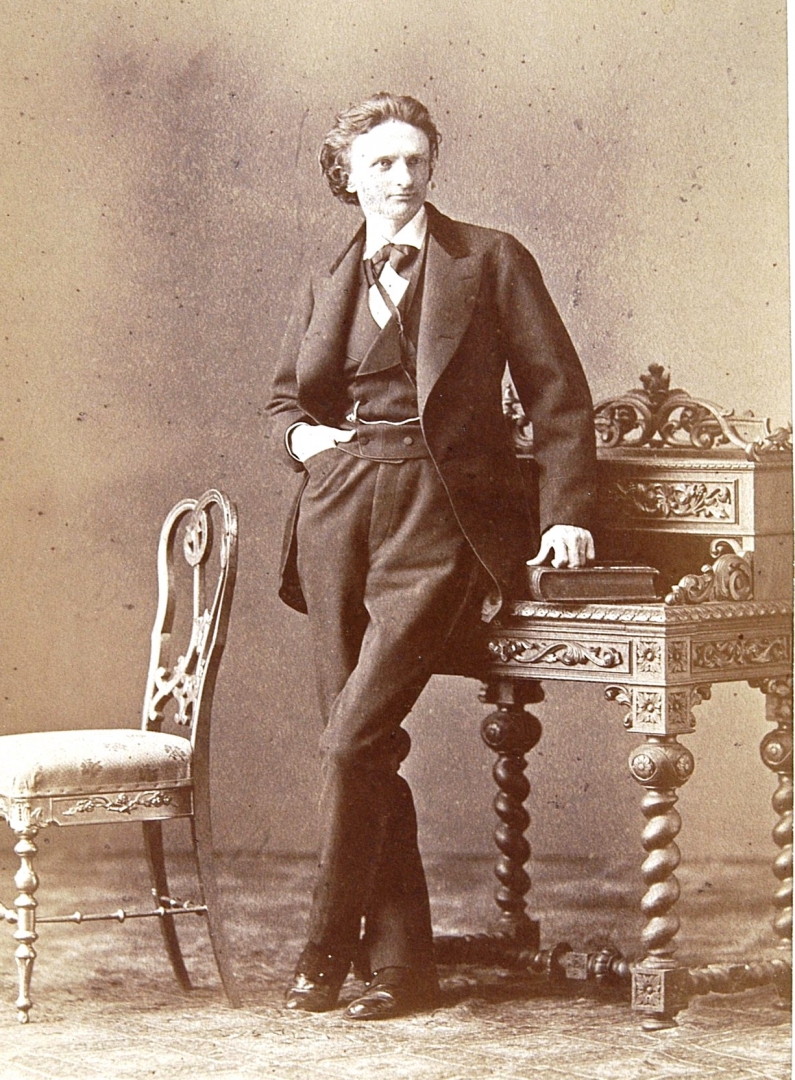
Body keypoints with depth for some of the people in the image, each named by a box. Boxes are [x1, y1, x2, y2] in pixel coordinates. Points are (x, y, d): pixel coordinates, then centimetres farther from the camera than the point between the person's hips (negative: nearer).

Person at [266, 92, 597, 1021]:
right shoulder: (325, 281, 16)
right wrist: (300, 435, 3)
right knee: (366, 751, 1)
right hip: (337, 515, 5)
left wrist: (565, 512, -5)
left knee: (353, 738, -14)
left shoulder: (489, 260, 4)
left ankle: (327, 948, -1)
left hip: (437, 520, -4)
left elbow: (557, 392, 3)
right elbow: (284, 396, 26)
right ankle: (399, 961, 9)